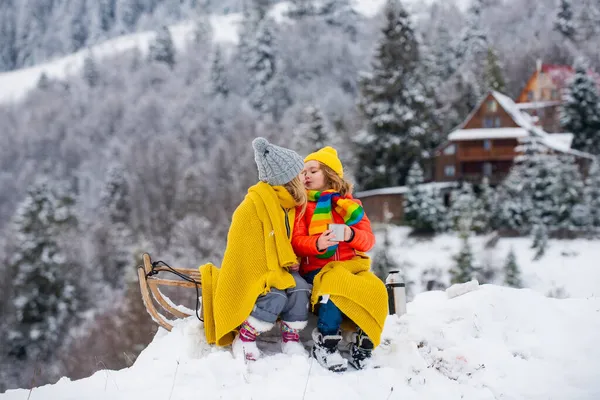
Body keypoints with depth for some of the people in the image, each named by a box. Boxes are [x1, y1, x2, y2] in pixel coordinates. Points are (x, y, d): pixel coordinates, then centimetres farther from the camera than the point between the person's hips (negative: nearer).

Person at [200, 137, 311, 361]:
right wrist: (275, 276, -23)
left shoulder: (288, 204, 5)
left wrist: (290, 262, -6)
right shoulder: (252, 207, -21)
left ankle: (291, 340, -10)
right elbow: (248, 254, -21)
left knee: (300, 289, -22)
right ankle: (243, 340, -14)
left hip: (276, 269, 7)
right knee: (275, 297, -32)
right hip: (248, 274, -7)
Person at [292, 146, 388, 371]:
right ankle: (325, 345, -25)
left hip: (351, 265, 2)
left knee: (374, 290, -29)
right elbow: (296, 242, 0)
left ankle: (362, 344, -17)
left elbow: (368, 240, 6)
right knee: (335, 285, -36)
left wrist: (351, 235, -17)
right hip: (317, 268, -2)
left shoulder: (350, 205, 16)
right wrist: (317, 243, -22)